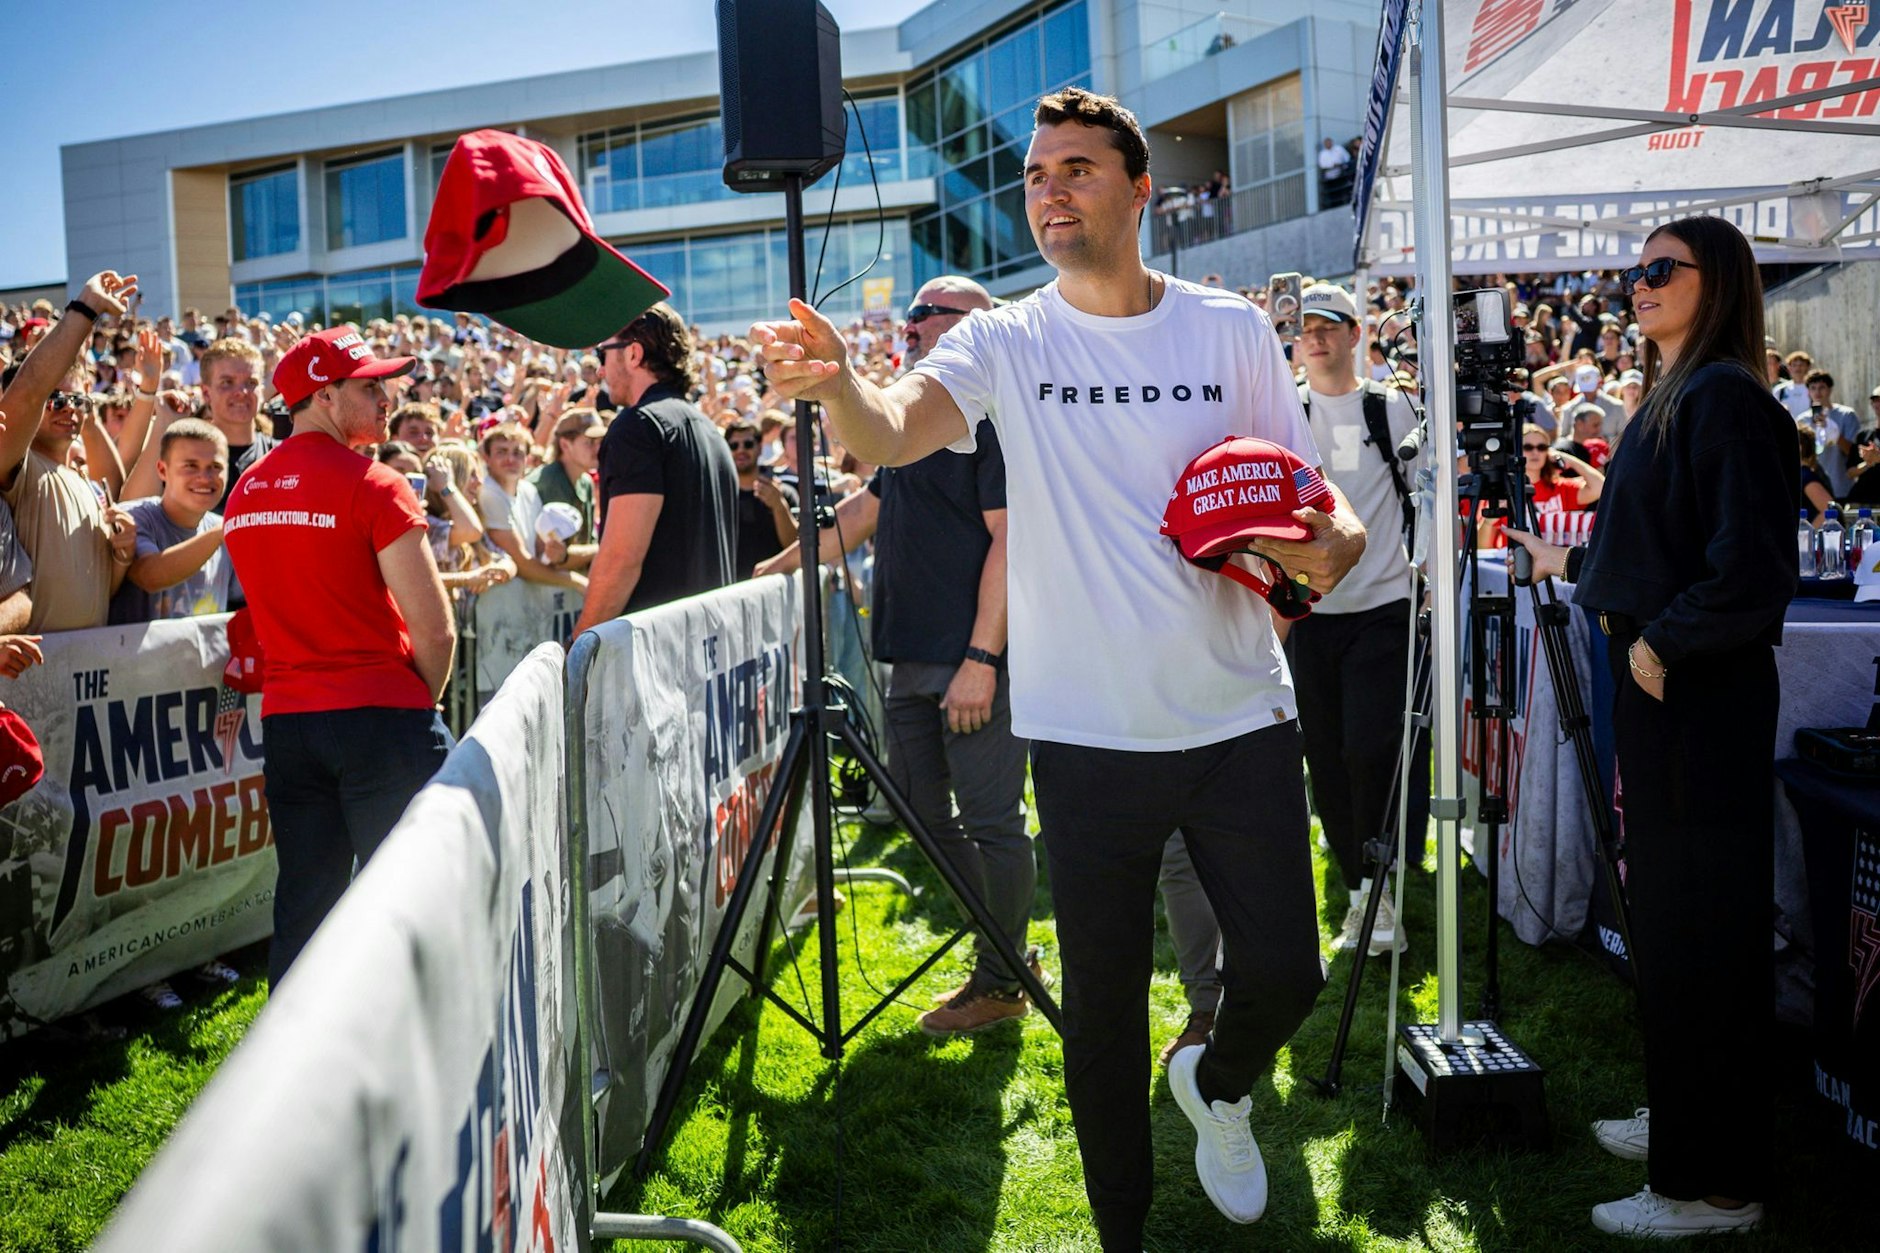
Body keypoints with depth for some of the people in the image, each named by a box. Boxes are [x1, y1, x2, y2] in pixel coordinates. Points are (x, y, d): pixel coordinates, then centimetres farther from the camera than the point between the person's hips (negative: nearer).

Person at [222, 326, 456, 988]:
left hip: (285, 719, 6)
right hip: (380, 716, -6)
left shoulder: (244, 492, 10)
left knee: (303, 903, 13)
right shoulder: (374, 484, -12)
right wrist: (421, 706, 3)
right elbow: (434, 630, -15)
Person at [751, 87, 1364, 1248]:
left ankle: (1218, 1087, 44)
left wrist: (1330, 543, -15)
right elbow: (894, 432, -22)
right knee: (1102, 1002, 8)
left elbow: (1306, 490, 8)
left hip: (1241, 719, 1)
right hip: (1091, 735, -1)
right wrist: (837, 382, -44)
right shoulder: (1007, 344, -3)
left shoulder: (1231, 330, 2)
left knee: (1284, 974, 8)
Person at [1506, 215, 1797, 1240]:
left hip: (1702, 698, -10)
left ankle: (1714, 1185, 8)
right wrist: (1575, 563, 35)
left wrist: (1660, 643, -15)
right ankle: (1683, 1124, 32)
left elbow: (1752, 568, -23)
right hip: (1659, 693, 10)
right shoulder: (1668, 399, 15)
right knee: (1665, 920, 17)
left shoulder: (1725, 400, -15)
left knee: (1698, 936, -3)